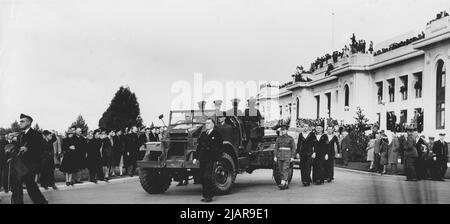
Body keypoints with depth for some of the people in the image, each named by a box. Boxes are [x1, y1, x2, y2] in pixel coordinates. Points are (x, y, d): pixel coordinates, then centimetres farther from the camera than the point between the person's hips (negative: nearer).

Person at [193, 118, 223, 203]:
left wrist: (217, 158, -11)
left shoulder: (216, 134, 0)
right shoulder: (203, 134, 18)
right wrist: (195, 157, 11)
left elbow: (219, 148, -4)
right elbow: (199, 146, 18)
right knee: (203, 177, 7)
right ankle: (205, 195, 14)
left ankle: (209, 196, -7)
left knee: (207, 177, -13)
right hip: (202, 159, 6)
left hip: (210, 159, -6)